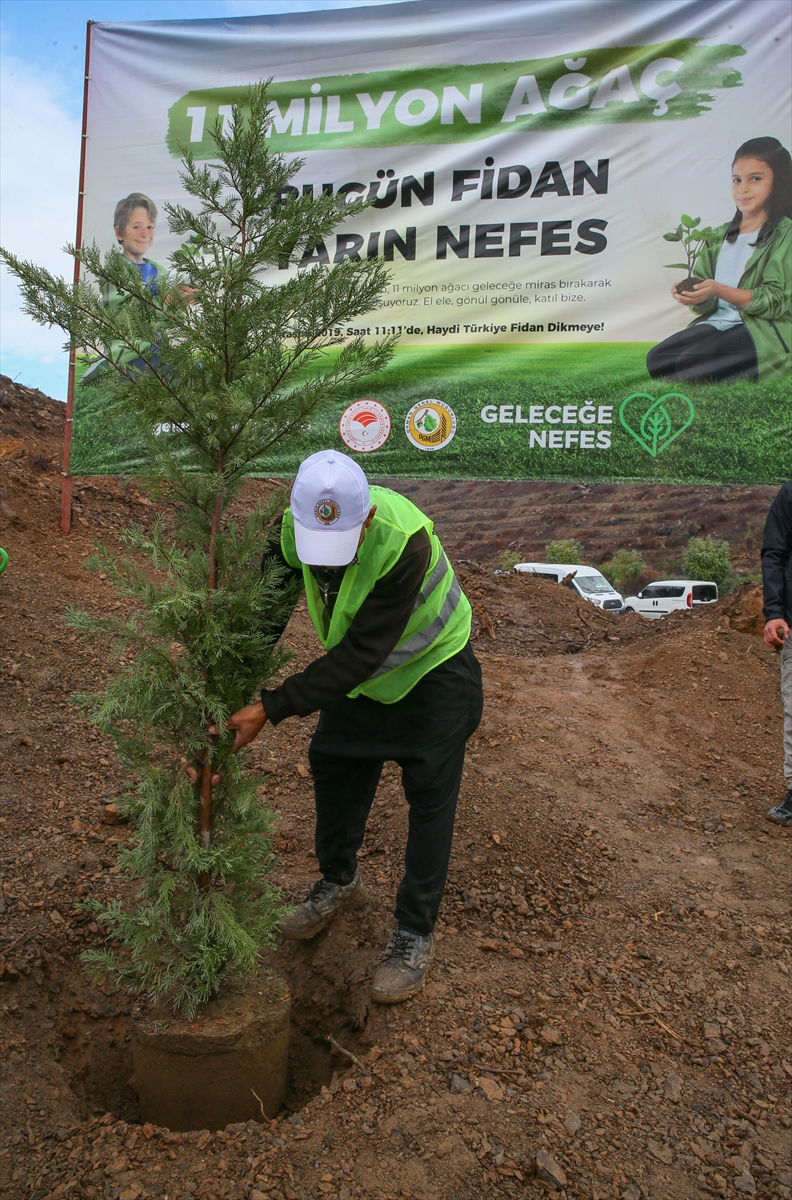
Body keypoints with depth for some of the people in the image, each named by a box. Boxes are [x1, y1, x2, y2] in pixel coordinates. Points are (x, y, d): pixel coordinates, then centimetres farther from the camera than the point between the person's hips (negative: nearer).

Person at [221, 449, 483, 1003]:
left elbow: (362, 653, -38)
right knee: (333, 764, 14)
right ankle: (339, 881, 39)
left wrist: (272, 709, -39)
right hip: (359, 667, 6)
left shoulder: (406, 541, -40)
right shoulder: (296, 526, -22)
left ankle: (415, 935, 13)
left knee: (430, 796, -2)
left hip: (433, 670, -6)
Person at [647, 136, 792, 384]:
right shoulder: (721, 235, 20)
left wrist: (719, 290, -21)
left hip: (764, 330, -6)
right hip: (720, 321, 6)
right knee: (656, 358, -19)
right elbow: (709, 304, 15)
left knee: (690, 363, -30)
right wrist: (694, 296, -10)